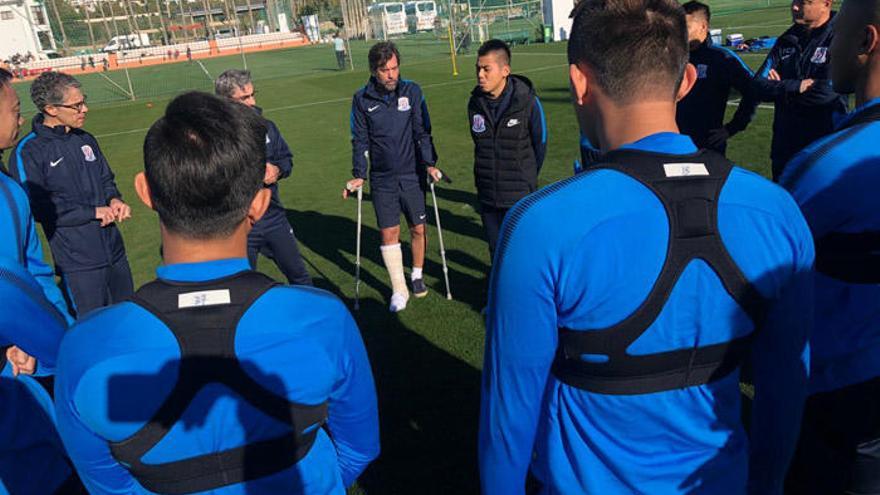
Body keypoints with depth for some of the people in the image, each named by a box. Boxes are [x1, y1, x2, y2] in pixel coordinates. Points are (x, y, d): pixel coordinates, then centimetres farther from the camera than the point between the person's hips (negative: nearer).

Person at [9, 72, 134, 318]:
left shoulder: (85, 139, 7)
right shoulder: (27, 153, -12)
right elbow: (38, 208, -15)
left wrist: (115, 200, -5)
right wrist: (95, 212, -15)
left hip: (115, 251, 6)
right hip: (77, 262, -6)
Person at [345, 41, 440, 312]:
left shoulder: (412, 91, -4)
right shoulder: (362, 99, -3)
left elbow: (422, 131, -2)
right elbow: (360, 140, 2)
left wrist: (429, 163, -12)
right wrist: (359, 175, -4)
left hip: (413, 175, 0)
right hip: (382, 180, 0)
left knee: (418, 229, 9)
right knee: (389, 233, 1)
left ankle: (417, 275, 32)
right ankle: (399, 290, 12)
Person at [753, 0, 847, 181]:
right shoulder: (786, 41, 7)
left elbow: (829, 91, -22)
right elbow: (758, 87, -1)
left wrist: (783, 87, -10)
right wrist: (798, 87, -14)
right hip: (784, 146, 5)